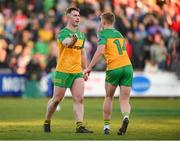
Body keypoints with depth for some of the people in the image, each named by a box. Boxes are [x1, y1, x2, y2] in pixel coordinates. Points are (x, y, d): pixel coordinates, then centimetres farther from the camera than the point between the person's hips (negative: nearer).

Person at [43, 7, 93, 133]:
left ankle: (80, 126, -14)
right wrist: (72, 41, -56)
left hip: (77, 72, 5)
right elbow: (67, 43, -33)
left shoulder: (81, 35, 12)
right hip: (63, 72, -5)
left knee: (79, 98, -9)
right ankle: (47, 122, 24)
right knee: (57, 99, 4)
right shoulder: (63, 33, -10)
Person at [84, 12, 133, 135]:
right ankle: (126, 117, -27)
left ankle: (107, 126, 17)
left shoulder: (103, 33, 2)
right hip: (127, 66, 4)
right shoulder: (119, 34, 23)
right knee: (125, 100, 4)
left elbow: (100, 50, -14)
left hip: (114, 69, -4)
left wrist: (90, 67, -14)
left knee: (109, 98, 15)